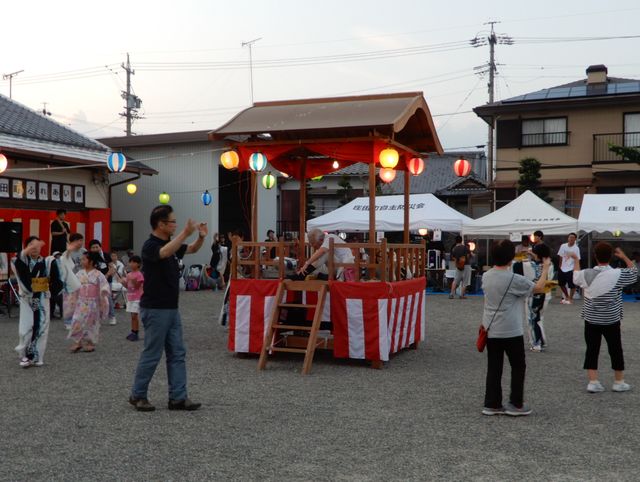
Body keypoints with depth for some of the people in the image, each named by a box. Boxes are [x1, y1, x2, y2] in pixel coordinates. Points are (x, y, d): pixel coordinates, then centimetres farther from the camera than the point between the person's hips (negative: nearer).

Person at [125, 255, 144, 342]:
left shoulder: (139, 274, -12)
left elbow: (138, 286, -14)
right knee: (133, 316, 12)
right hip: (130, 298, 7)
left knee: (134, 316, -7)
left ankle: (136, 333, -3)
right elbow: (127, 286, 16)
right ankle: (133, 332, 18)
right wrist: (124, 281, -1)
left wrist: (134, 281, -30)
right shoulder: (129, 274, 10)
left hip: (137, 298, -7)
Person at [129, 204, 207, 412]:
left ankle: (178, 398, 10)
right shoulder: (150, 246, -17)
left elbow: (192, 249, 21)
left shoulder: (171, 243, 11)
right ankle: (137, 395, 15)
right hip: (155, 309, -9)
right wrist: (185, 233, -44)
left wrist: (201, 237, 0)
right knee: (152, 354, 0)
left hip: (171, 309, 9)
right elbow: (165, 253, -39)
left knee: (177, 354, 7)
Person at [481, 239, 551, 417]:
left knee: (494, 368, 10)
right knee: (518, 367, 10)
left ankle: (491, 404, 12)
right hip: (511, 332, -6)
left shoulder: (486, 276, 1)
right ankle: (516, 404, 13)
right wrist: (546, 268, 8)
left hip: (491, 330, 6)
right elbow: (539, 288, -4)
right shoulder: (514, 279, -16)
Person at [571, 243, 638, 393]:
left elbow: (575, 277, 17)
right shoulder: (618, 274, -15)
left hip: (591, 320, 2)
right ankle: (619, 382, 19)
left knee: (592, 350, 7)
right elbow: (634, 272, 3)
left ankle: (593, 382, 5)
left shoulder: (586, 274, -6)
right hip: (611, 321, -2)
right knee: (615, 350, 11)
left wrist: (576, 260, 32)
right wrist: (624, 257, 14)